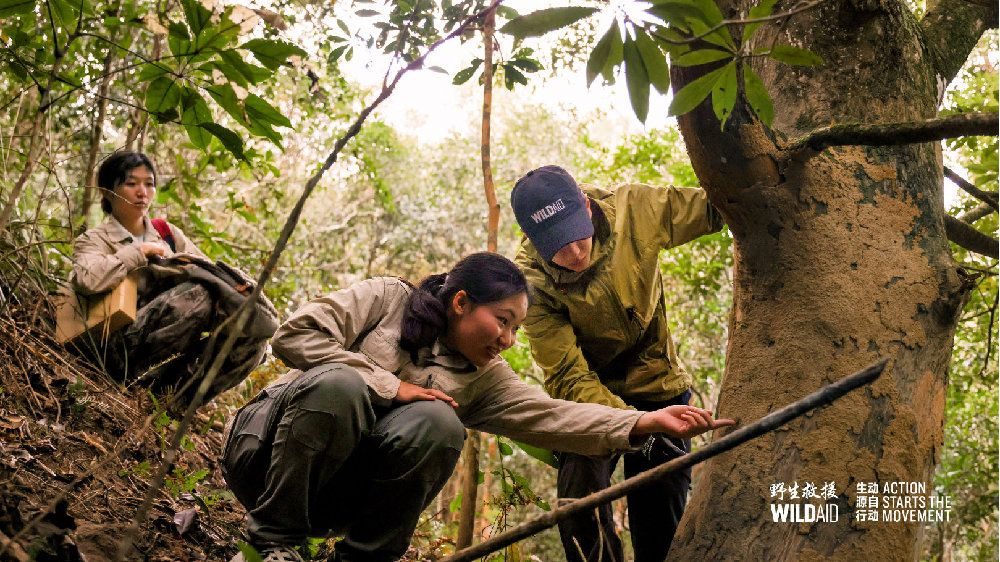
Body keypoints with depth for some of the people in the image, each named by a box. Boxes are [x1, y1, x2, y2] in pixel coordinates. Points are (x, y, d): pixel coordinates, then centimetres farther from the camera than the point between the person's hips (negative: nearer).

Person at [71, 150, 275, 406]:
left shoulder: (167, 233, 22)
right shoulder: (93, 240, 6)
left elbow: (210, 272, 11)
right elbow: (88, 279, -18)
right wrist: (142, 250, -7)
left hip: (175, 356, 5)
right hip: (126, 350, -5)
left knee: (253, 338, -18)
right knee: (197, 294, -29)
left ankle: (181, 398, -23)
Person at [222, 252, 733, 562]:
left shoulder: (487, 379, 6)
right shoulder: (387, 299, -5)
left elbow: (550, 415, -8)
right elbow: (296, 334, -15)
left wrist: (647, 422, -20)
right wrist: (389, 385, -20)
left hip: (340, 499, 3)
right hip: (272, 444, -3)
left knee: (437, 424, -26)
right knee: (340, 383, -37)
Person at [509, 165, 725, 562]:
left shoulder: (633, 209, -20)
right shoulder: (532, 280, -26)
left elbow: (713, 207, -5)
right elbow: (568, 378, -27)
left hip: (658, 387, 2)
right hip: (590, 396, -2)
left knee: (662, 530, 5)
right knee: (580, 498, -23)